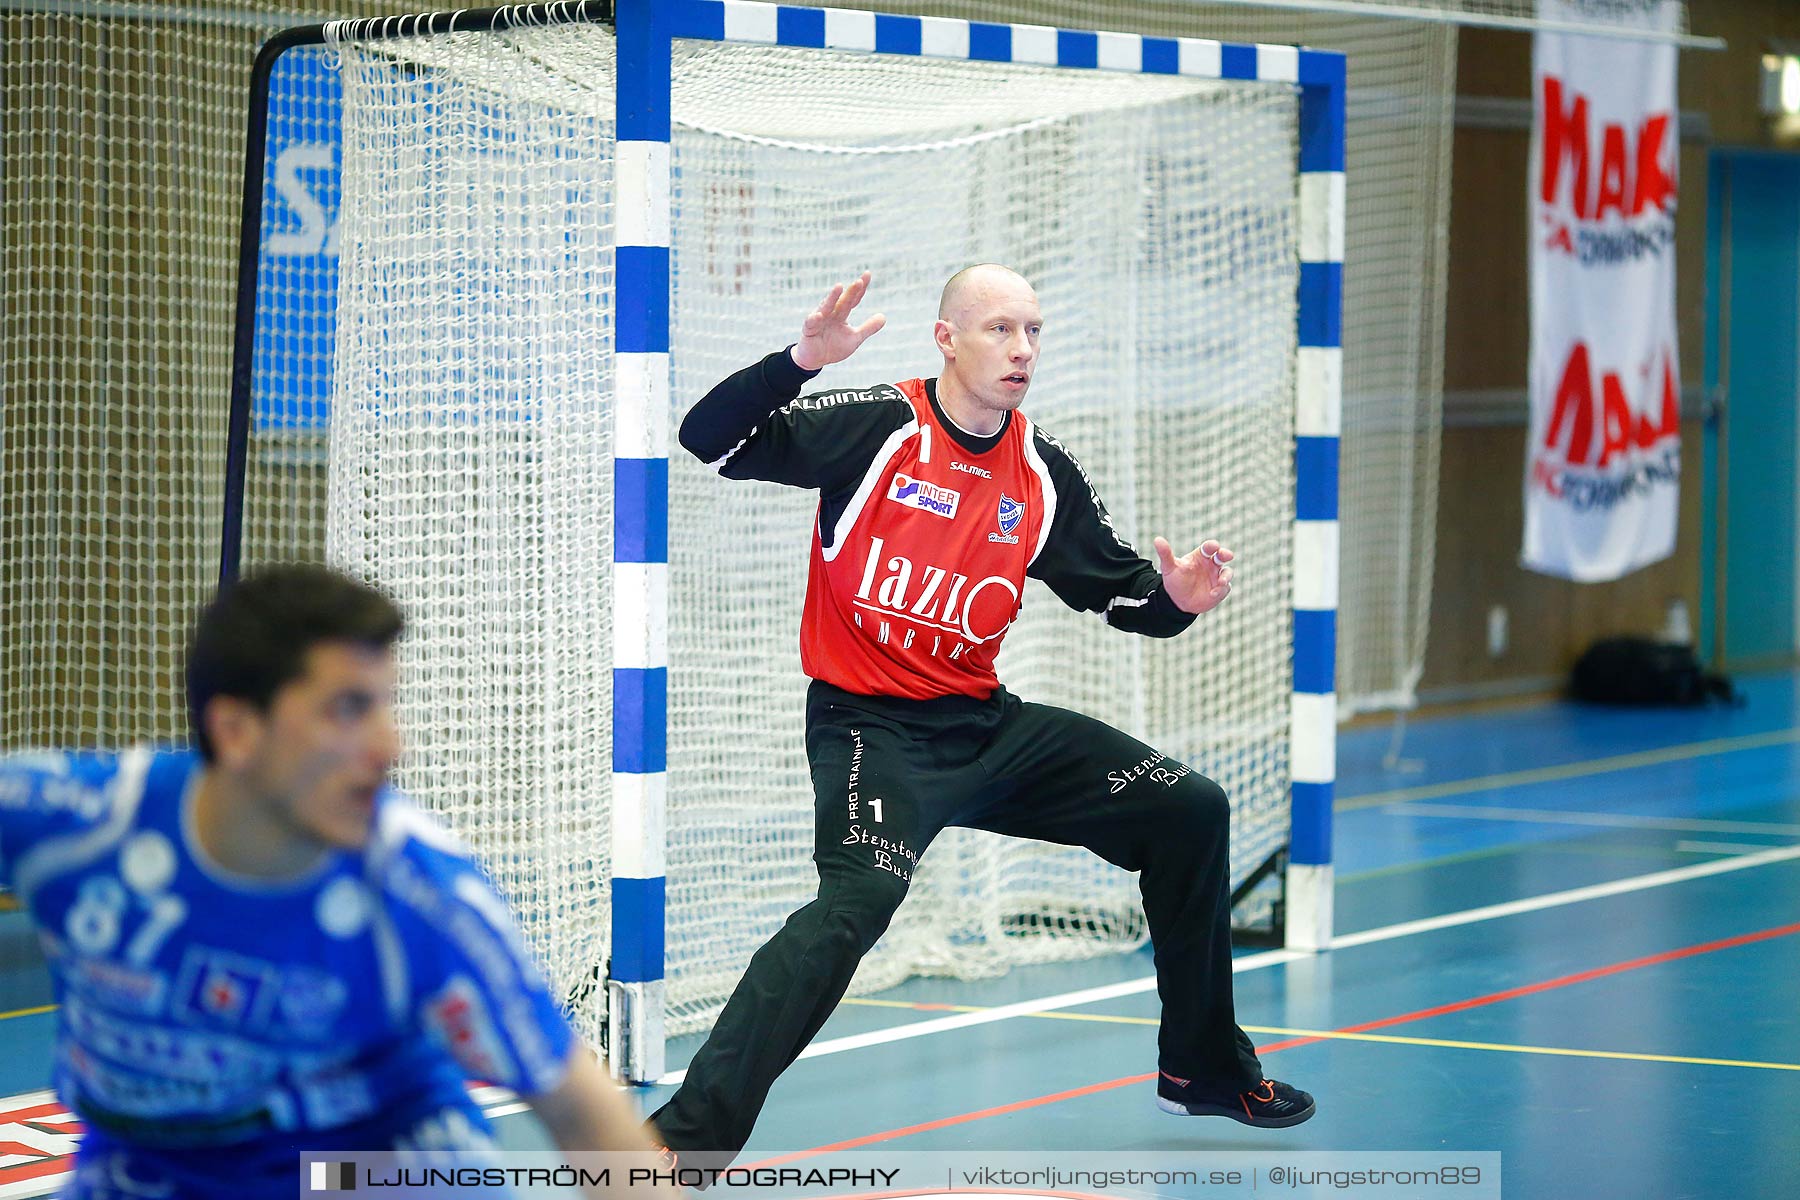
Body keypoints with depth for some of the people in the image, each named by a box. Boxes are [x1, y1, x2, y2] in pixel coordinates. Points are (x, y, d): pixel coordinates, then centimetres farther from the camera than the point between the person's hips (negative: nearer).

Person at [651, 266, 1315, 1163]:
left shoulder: (1045, 474, 4)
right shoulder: (875, 426, -11)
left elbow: (1119, 586, 15)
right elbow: (710, 440, -19)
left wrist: (1174, 598, -8)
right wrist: (801, 360, -34)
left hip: (981, 721, 7)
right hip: (870, 726, -7)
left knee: (1191, 812, 8)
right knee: (859, 896, -34)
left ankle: (1204, 1071, 25)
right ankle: (685, 1137, -30)